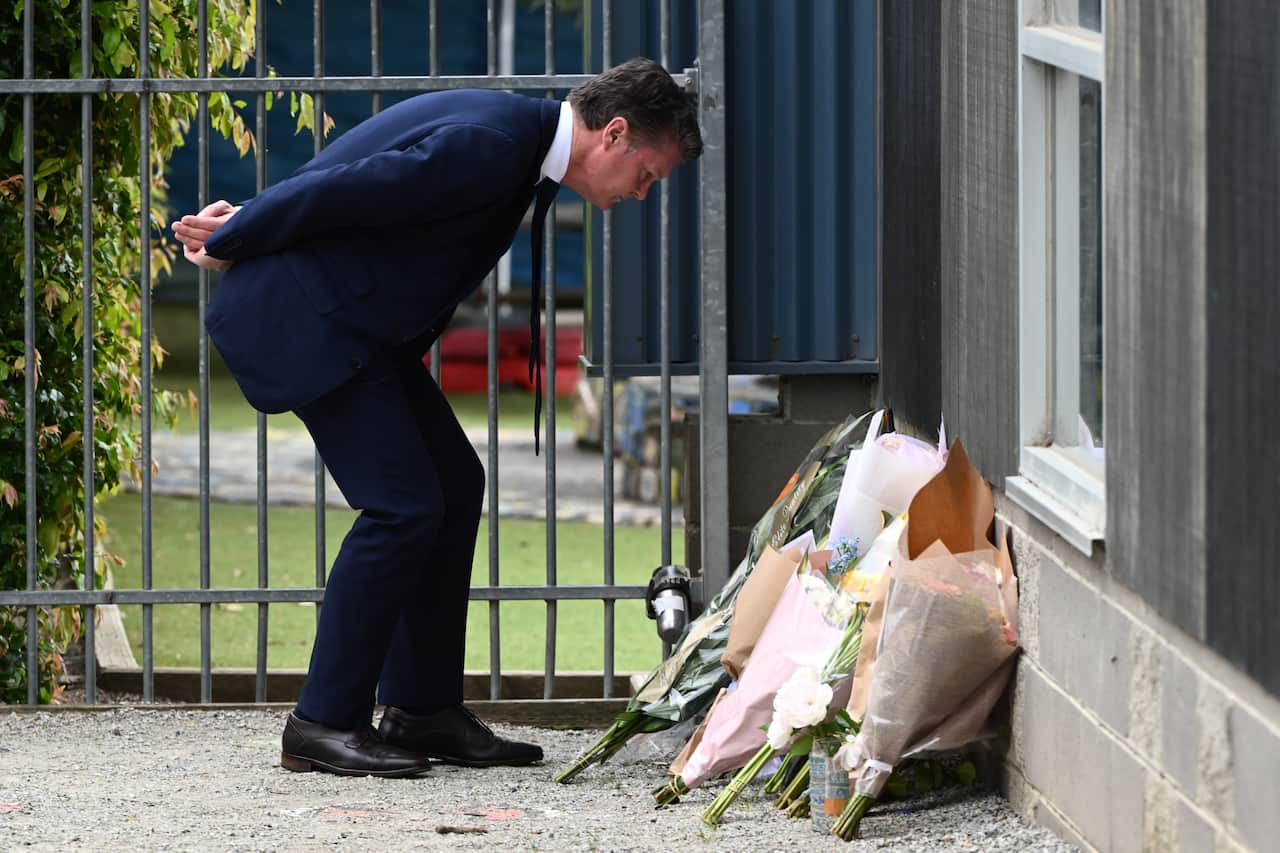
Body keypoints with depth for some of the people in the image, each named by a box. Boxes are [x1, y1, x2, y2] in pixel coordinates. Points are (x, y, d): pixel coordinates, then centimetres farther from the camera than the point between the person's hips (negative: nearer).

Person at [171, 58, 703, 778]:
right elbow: (340, 190, -22)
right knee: (402, 504, -12)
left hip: (358, 320, 11)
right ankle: (326, 723, -5)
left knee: (455, 485, 10)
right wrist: (229, 244, -9)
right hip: (301, 314, -11)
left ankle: (424, 709, 16)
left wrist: (241, 231, 16)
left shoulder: (515, 136, 11)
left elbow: (349, 190, 15)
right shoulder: (488, 146, -24)